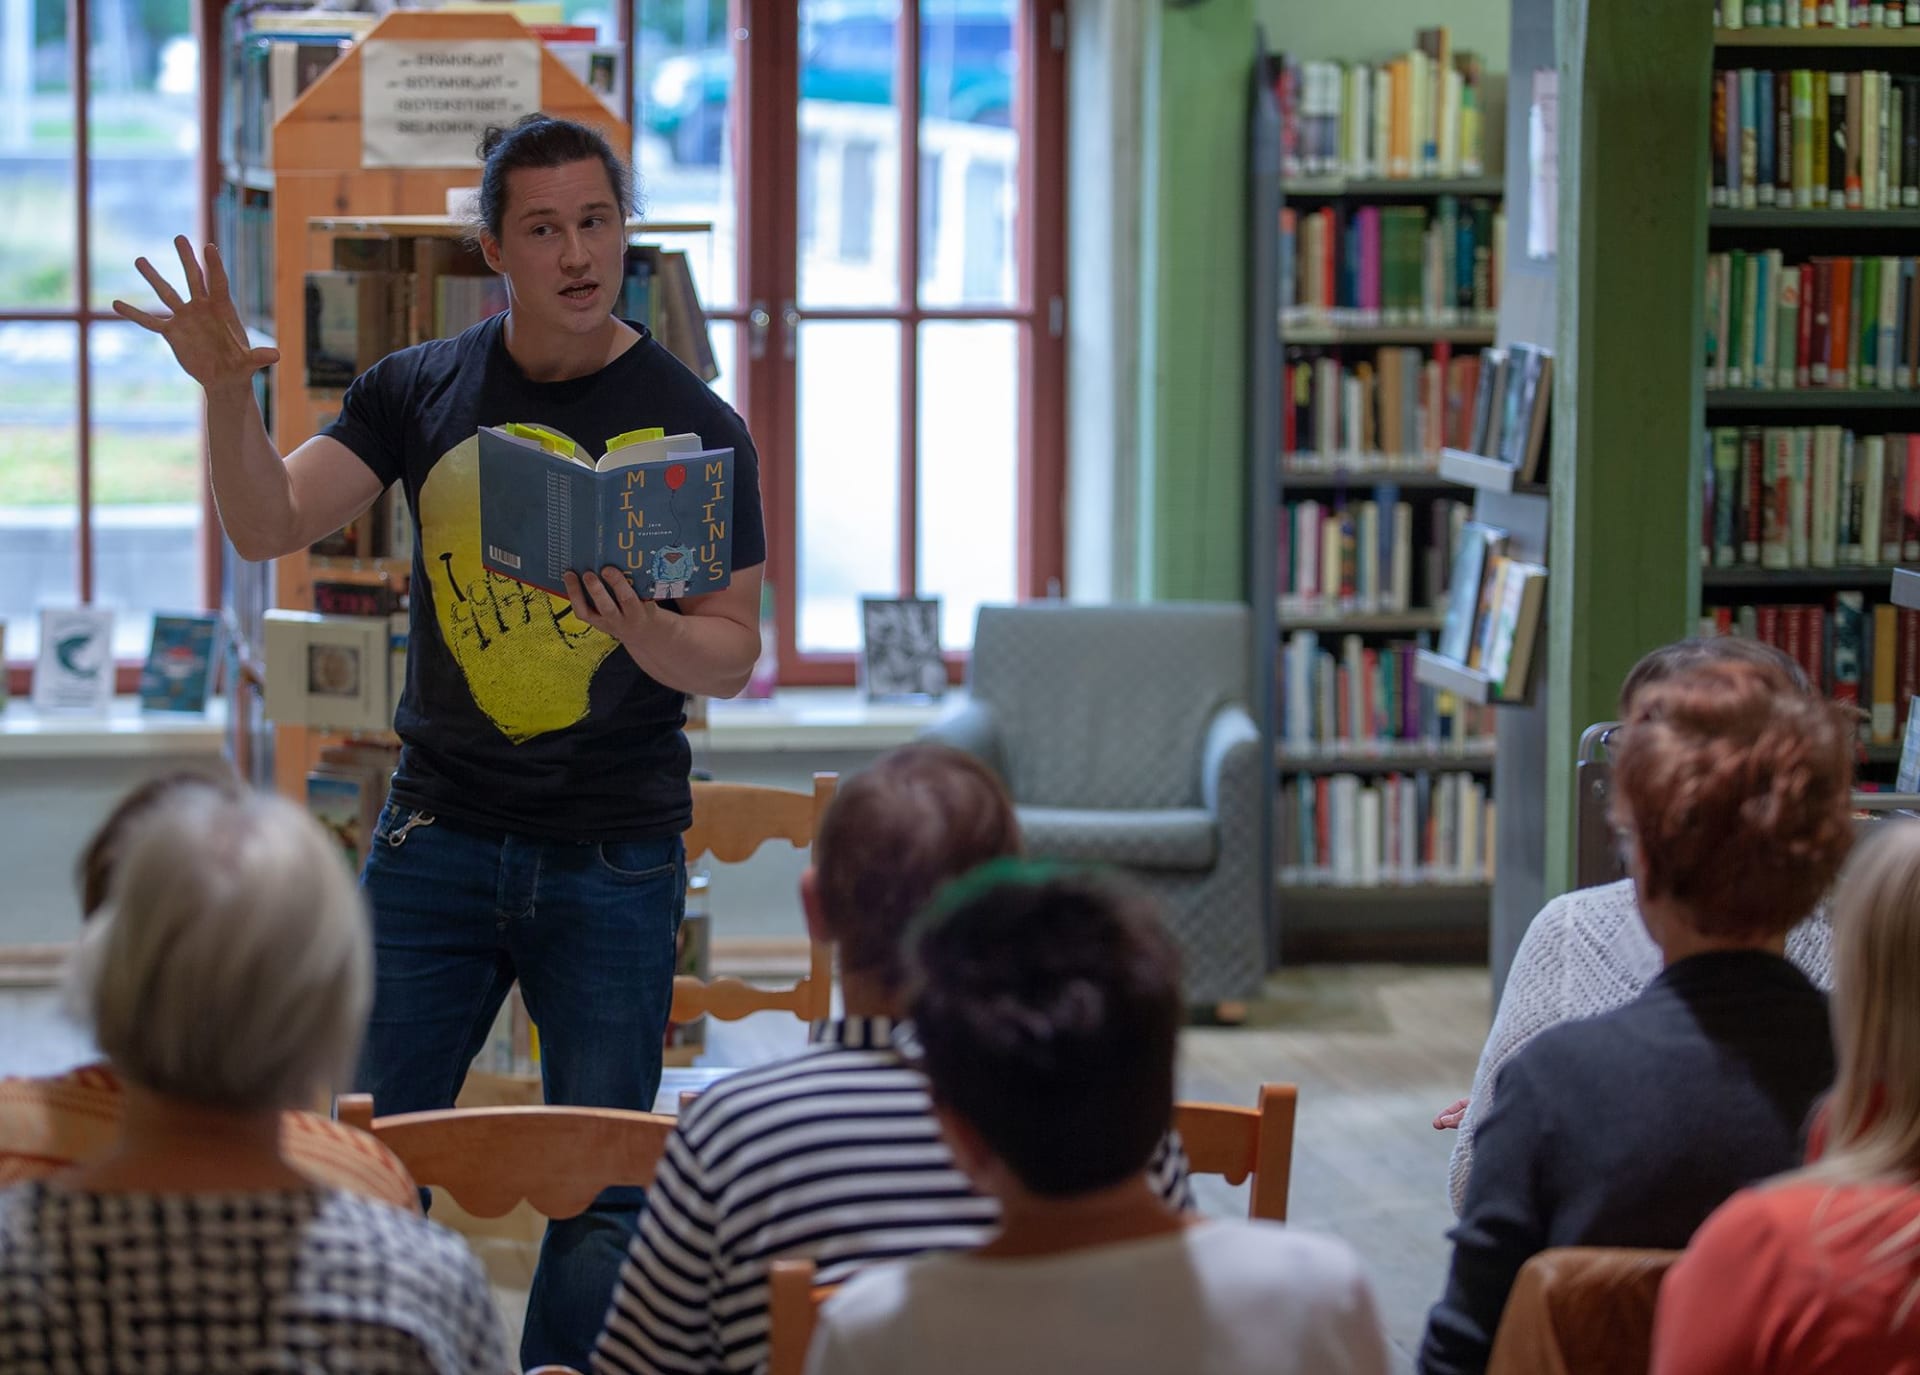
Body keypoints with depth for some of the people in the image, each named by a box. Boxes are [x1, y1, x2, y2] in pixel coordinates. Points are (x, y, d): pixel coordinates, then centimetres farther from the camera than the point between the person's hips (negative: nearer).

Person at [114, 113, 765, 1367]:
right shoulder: (422, 392, 5)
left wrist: (642, 631, -22)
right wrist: (231, 394, -19)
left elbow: (734, 654, -1)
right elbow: (269, 528, -2)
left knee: (602, 1184, 3)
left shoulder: (693, 426, -2)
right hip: (438, 837, 2)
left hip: (616, 854, -2)